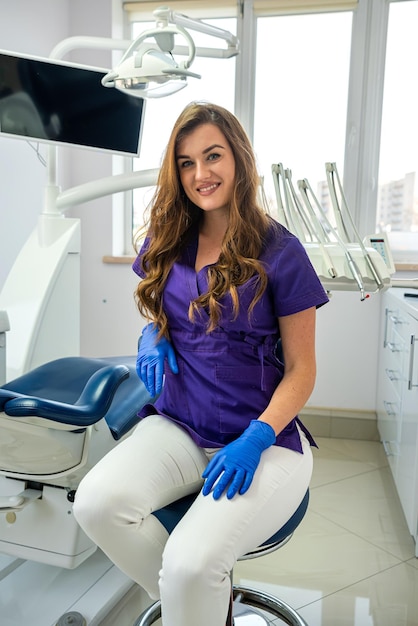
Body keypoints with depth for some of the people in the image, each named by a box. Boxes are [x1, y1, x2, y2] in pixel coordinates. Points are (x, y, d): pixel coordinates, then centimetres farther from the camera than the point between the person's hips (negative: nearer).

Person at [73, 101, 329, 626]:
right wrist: (152, 337, -1)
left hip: (265, 437, -4)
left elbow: (301, 371, -4)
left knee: (191, 562, -27)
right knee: (95, 502, -23)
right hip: (177, 426, 5)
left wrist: (256, 439, -18)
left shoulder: (279, 251, -7)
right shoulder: (167, 240, 7)